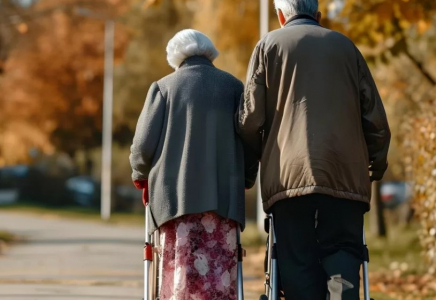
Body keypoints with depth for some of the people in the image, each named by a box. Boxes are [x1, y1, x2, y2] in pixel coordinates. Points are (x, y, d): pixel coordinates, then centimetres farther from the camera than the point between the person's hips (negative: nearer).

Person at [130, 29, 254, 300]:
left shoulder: (164, 87, 8)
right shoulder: (234, 87, 11)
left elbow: (144, 144, 2)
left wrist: (141, 176, 21)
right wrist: (244, 180, 23)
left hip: (176, 195, 0)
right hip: (223, 196, 0)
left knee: (179, 271, 0)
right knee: (220, 273, -1)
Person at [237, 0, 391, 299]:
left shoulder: (270, 45, 9)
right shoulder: (345, 45, 14)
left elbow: (250, 119, 1)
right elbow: (375, 116, 10)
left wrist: (263, 155, 20)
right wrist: (377, 162, 25)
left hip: (288, 173, -1)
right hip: (345, 173, 1)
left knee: (298, 262, 2)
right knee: (342, 251, 1)